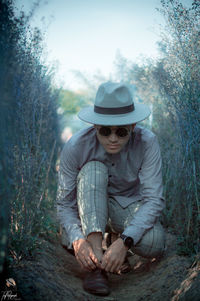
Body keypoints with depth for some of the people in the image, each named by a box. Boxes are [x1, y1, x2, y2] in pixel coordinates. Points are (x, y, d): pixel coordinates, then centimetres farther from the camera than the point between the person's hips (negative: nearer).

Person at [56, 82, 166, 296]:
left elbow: (154, 198, -27)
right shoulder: (75, 147, -23)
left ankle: (117, 234, 2)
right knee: (92, 170, -31)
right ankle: (96, 253, -36)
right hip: (88, 211, 0)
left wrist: (124, 240, -41)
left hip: (130, 204, 0)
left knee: (152, 244, -32)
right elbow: (64, 203, -18)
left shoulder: (146, 143, -24)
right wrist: (77, 240, -38)